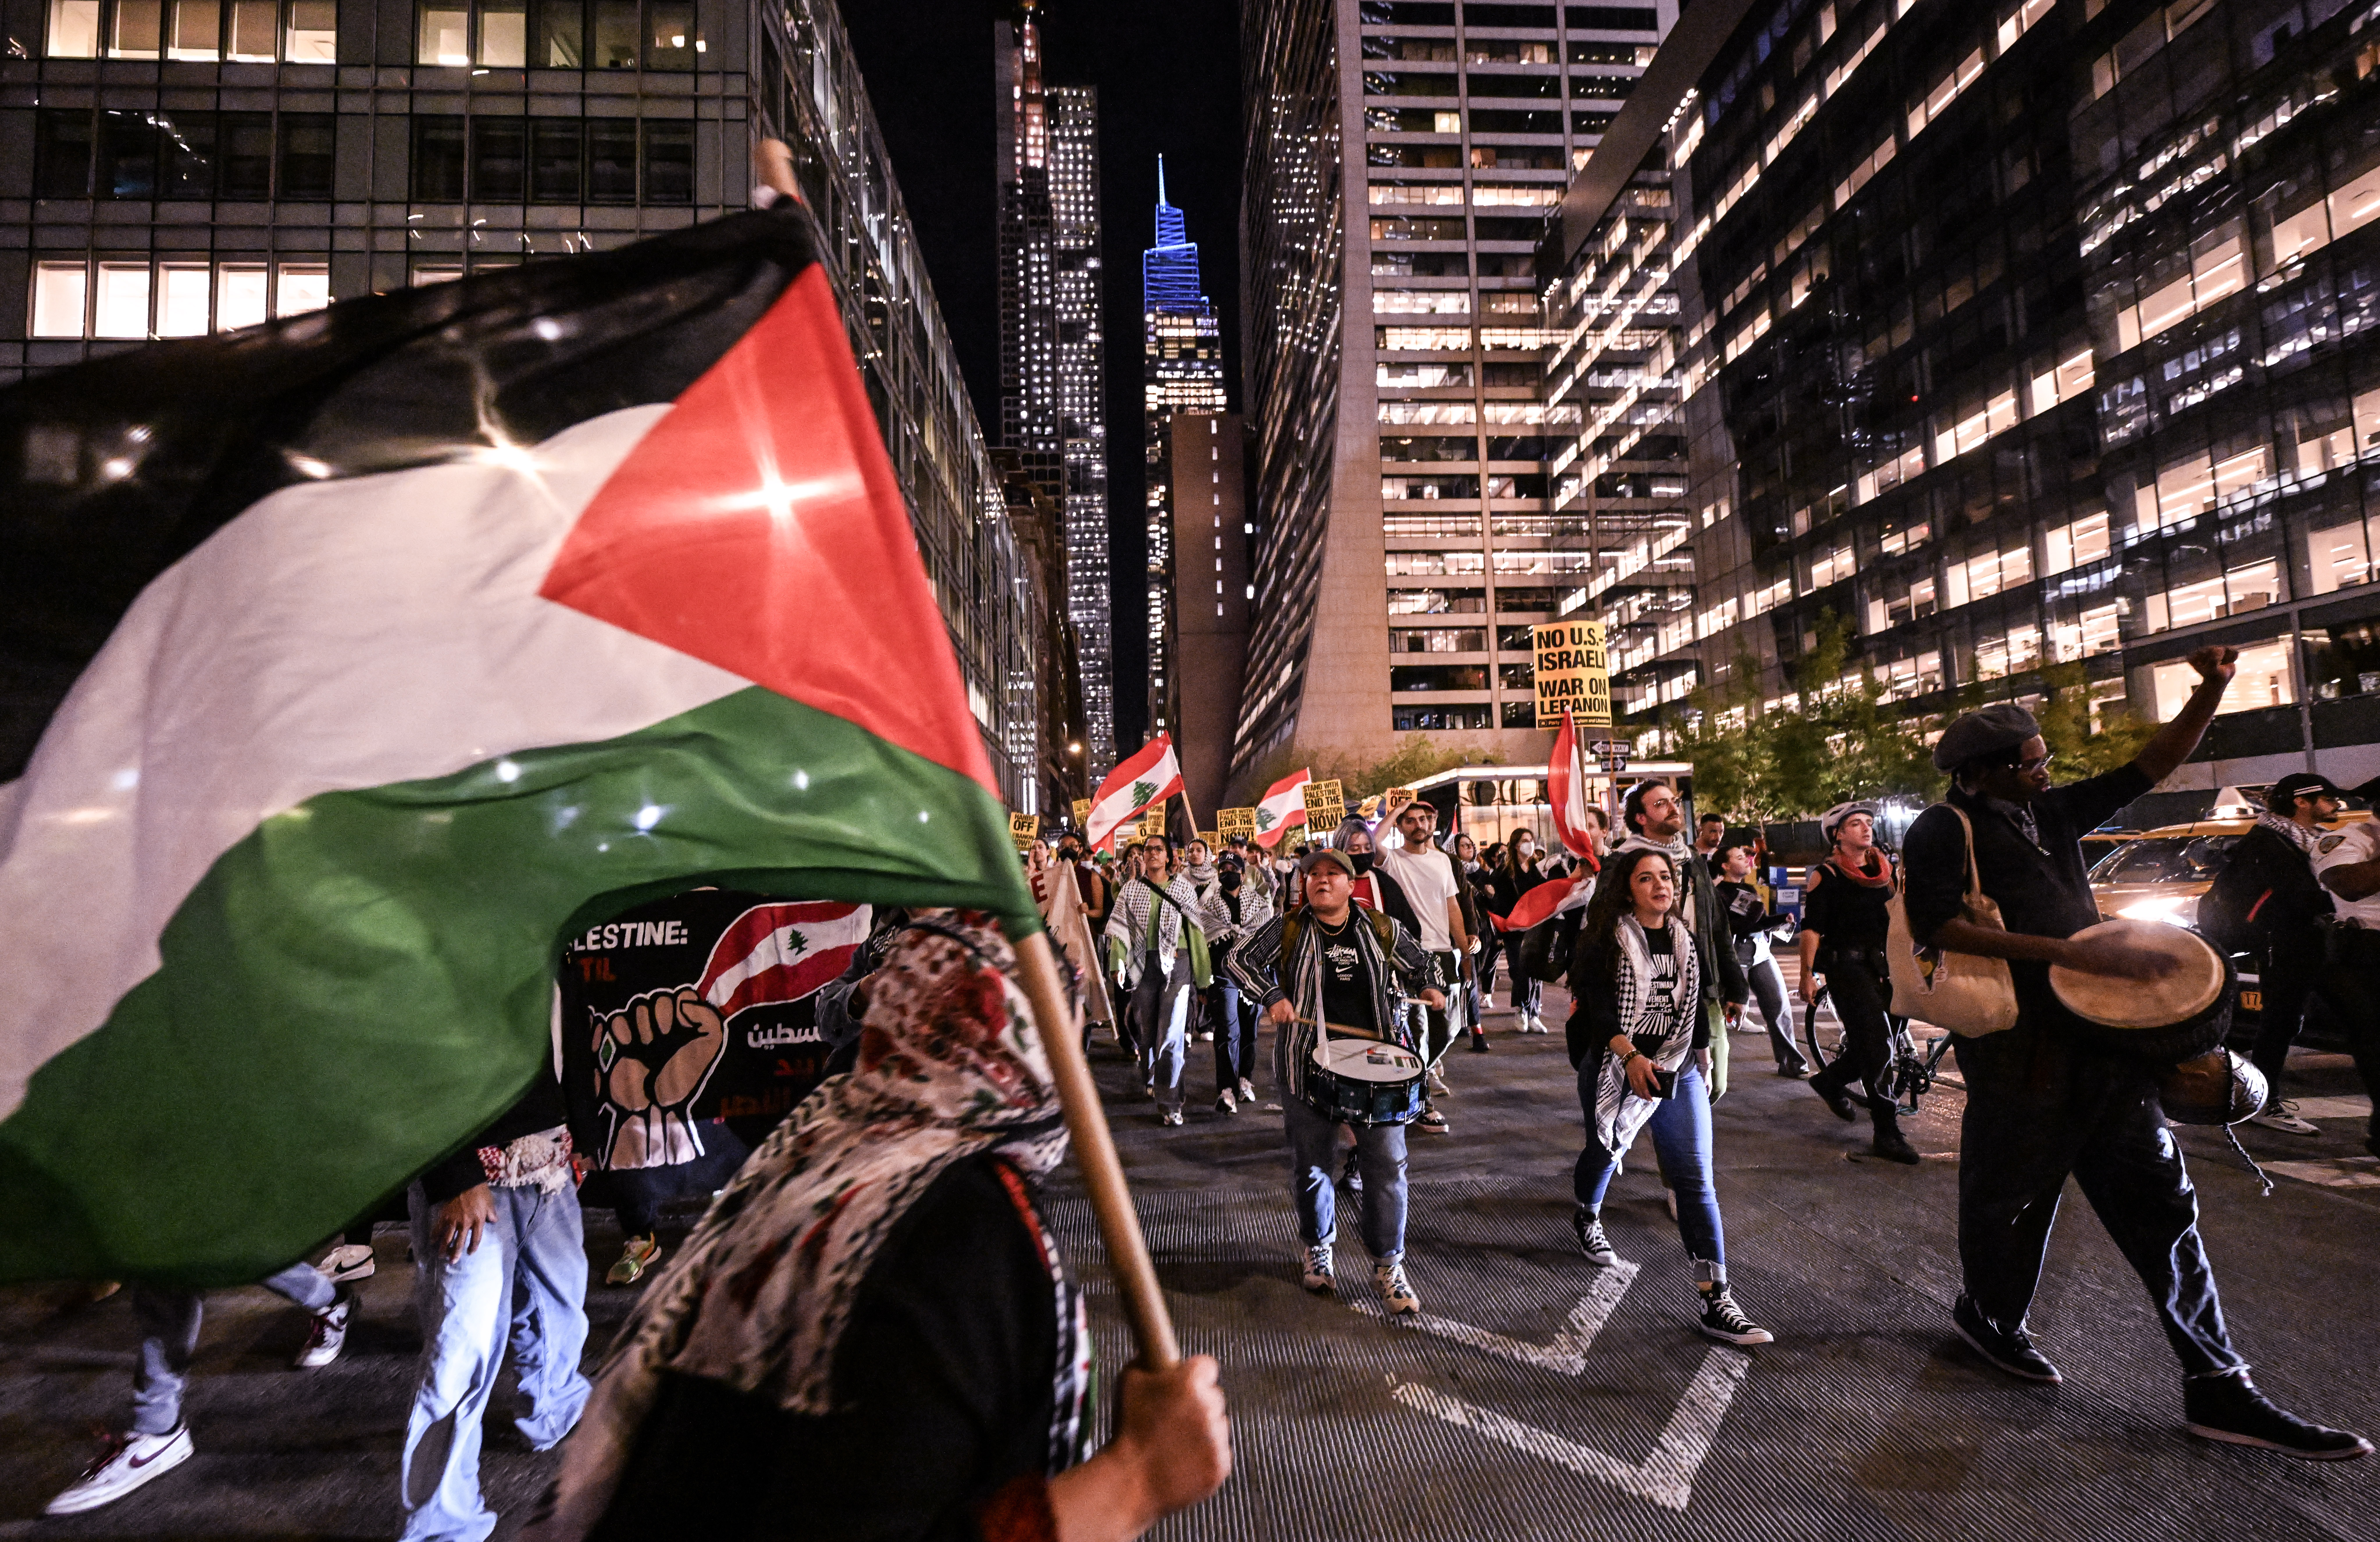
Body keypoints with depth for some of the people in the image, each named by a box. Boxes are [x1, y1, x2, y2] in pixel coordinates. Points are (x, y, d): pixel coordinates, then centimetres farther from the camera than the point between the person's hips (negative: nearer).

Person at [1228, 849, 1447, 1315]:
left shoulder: (1382, 929, 5)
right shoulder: (1287, 929, 1)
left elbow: (1422, 964, 17)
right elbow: (1241, 958, 4)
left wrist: (1431, 988, -4)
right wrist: (1272, 996, -10)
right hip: (1309, 1063, 0)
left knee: (1387, 1162, -2)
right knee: (1310, 1162, 10)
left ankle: (1388, 1264, 15)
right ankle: (1318, 1249, 34)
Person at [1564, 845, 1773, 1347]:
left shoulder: (1686, 940, 5)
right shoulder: (1604, 940, -11)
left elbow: (1696, 1004, 17)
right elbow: (1596, 1006, -20)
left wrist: (1703, 1056, 20)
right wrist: (1630, 1056, -32)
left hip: (1678, 1070, 3)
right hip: (1613, 1069, -3)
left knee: (1697, 1179, -5)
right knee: (1605, 1150, 17)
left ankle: (1716, 1302, -4)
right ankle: (1587, 1217, 51)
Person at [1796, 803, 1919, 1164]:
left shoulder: (1885, 868, 14)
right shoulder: (1826, 875, -5)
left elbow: (1897, 918, 20)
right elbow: (1811, 928, -8)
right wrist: (1807, 975, -13)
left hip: (1882, 965, 6)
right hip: (1845, 966, -6)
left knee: (1871, 1045, 7)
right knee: (1878, 1045, -12)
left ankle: (1830, 1082, 36)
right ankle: (1887, 1132, -6)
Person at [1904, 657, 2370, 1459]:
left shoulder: (2051, 811, 15)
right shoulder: (1943, 830, -9)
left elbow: (2149, 768, 18)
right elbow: (1938, 927, -19)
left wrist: (2212, 689, 4)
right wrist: (2067, 951, -22)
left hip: (2099, 1036, 7)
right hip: (2018, 1047, -7)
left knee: (2161, 1203, 7)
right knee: (2010, 1197, 8)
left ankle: (2218, 1389, 14)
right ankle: (1990, 1317, 33)